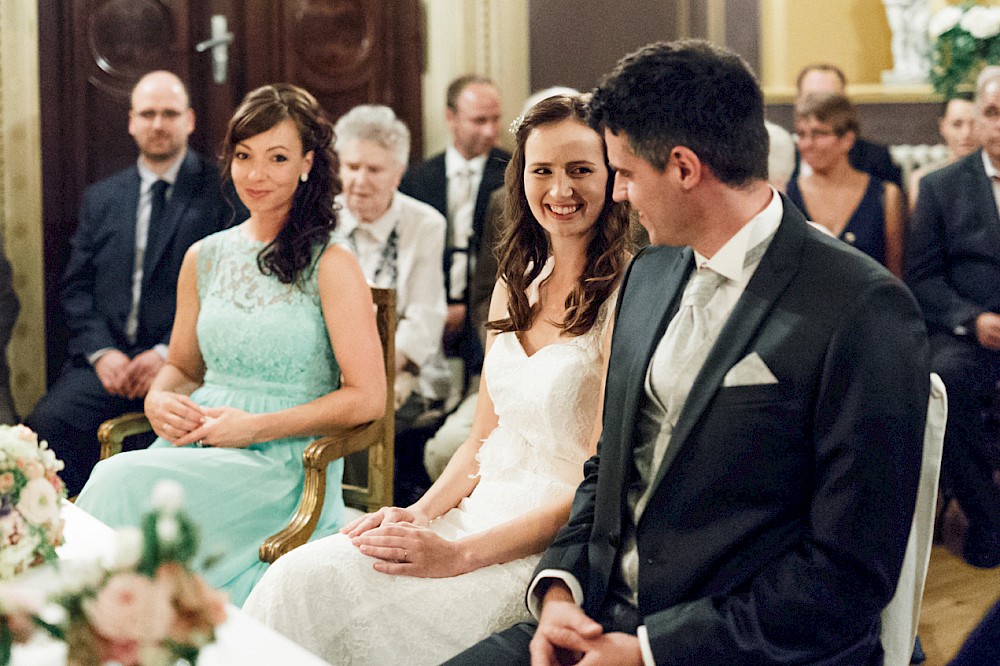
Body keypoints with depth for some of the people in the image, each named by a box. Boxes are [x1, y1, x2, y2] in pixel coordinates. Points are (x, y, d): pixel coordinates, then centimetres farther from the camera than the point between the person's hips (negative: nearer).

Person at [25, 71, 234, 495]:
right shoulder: (100, 198, 20)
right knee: (45, 425, -23)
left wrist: (168, 353, -12)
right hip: (107, 363, 4)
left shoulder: (221, 193, 4)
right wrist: (100, 352, -3)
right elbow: (77, 287, 15)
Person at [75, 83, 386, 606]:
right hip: (193, 444, 5)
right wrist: (158, 400, 0)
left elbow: (367, 397, -7)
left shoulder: (331, 266, -3)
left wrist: (255, 427, -13)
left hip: (283, 465, -5)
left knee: (124, 482, -29)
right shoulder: (204, 259, 15)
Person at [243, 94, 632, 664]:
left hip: (552, 540, -7)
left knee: (331, 597, -23)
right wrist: (420, 515, -3)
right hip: (478, 507, 7)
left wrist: (461, 554, -20)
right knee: (301, 577, -18)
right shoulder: (514, 286, 13)